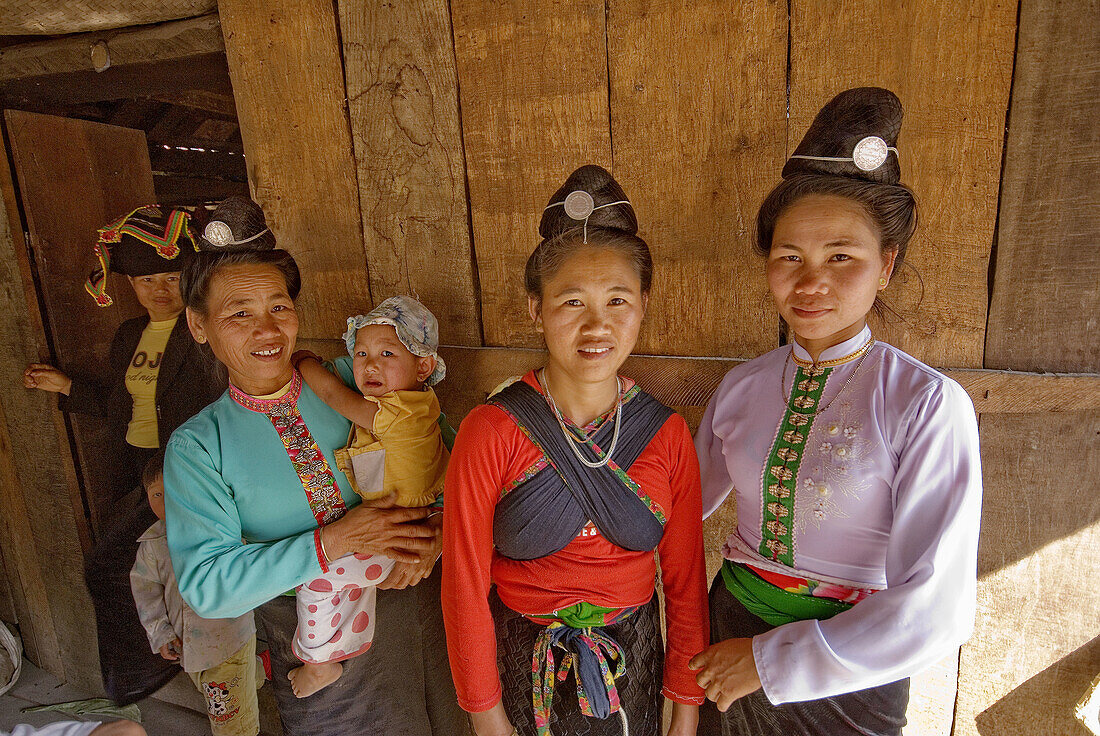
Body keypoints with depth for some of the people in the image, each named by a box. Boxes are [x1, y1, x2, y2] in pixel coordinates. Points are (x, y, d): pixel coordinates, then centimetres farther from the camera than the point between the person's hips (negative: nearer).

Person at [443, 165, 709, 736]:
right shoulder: (489, 433, -20)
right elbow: (464, 587, -12)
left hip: (631, 667, 2)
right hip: (522, 666, -1)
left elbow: (685, 581, -3)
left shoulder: (667, 435, -12)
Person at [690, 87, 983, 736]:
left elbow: (933, 611, -20)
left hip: (849, 673, -3)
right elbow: (682, 502, 7)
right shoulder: (743, 387, -6)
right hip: (734, 630, 3)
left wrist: (770, 661, -17)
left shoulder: (930, 405, -18)